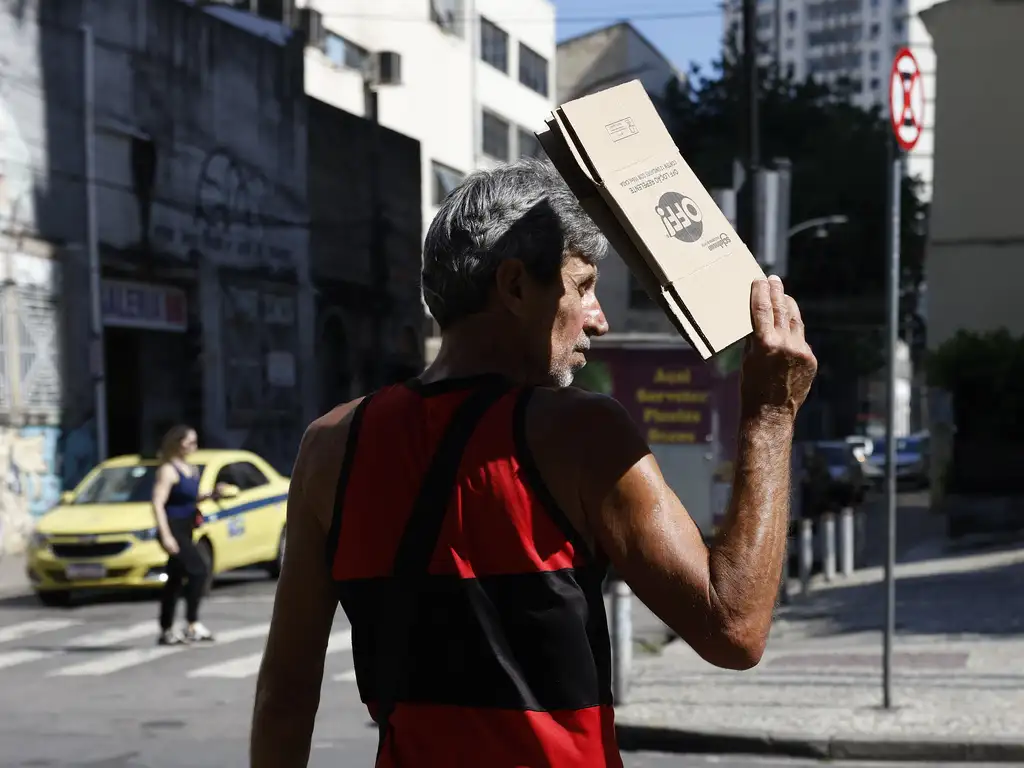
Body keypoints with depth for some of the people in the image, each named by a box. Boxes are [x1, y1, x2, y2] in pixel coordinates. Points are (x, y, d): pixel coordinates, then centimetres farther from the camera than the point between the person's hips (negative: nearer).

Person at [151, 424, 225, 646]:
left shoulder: (191, 470, 13)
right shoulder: (168, 470, -13)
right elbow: (158, 503, -19)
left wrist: (210, 495, 7)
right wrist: (165, 535, -26)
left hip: (185, 531, 9)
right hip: (173, 530, -9)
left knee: (175, 579, 11)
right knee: (199, 570, -17)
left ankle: (166, 631, 17)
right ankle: (193, 625, -16)